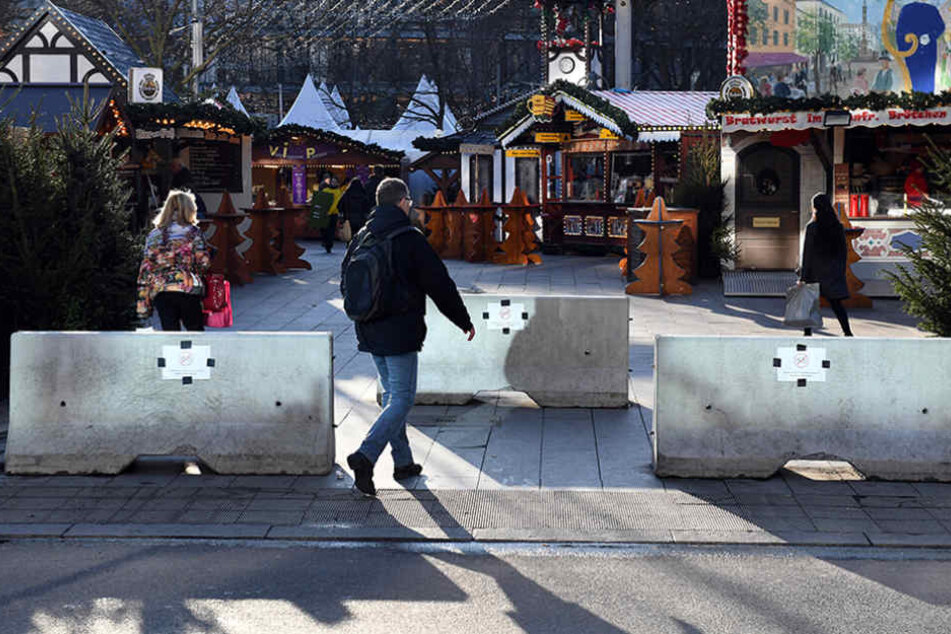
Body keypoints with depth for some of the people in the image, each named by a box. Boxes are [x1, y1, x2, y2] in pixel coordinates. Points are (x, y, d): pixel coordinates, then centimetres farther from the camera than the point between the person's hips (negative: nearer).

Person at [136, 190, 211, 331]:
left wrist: (143, 303, 12)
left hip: (160, 291, 3)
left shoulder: (154, 235, 13)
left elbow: (145, 269, 10)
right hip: (188, 289, -3)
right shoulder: (193, 232, 4)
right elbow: (204, 262, -3)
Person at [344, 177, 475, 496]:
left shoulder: (361, 239, 6)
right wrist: (464, 321, 1)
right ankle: (365, 455, -18)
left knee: (391, 394, 17)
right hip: (401, 333, -7)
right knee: (402, 399, -3)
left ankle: (403, 462, 22)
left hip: (370, 334, 7)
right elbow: (440, 285, -10)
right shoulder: (411, 239, -13)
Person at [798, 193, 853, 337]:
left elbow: (807, 253, -11)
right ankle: (847, 332, -1)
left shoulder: (811, 227, -12)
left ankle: (808, 332, 12)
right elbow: (844, 250, 5)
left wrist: (803, 277, -8)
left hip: (815, 271, -3)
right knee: (836, 303, 9)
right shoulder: (838, 226, 0)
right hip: (834, 271, 3)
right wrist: (841, 271, 14)